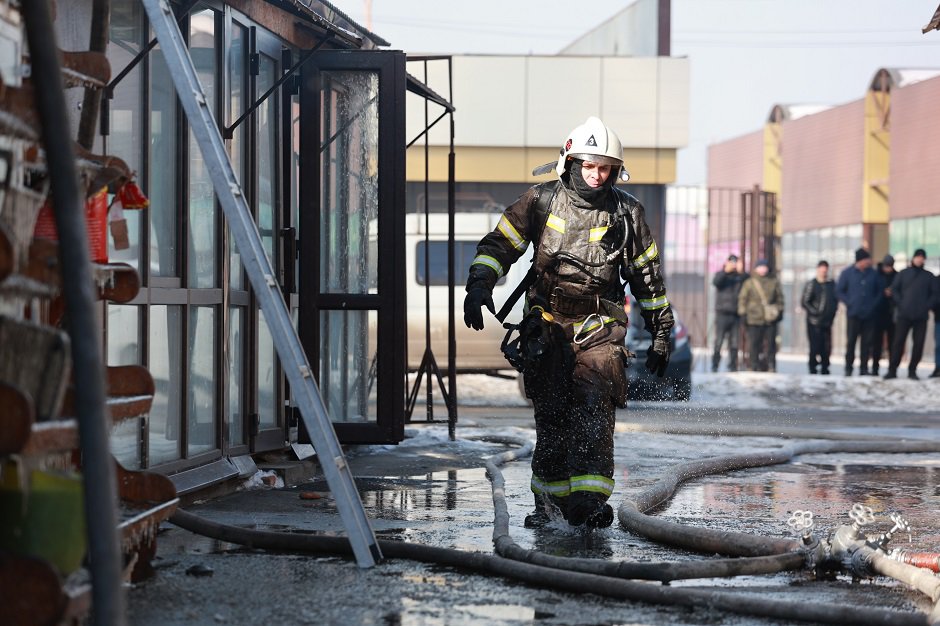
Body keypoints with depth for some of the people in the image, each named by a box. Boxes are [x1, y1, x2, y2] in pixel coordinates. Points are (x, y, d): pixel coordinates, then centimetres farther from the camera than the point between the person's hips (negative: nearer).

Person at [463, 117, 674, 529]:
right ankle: (549, 501, 8)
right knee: (551, 414, -2)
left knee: (594, 406, -17)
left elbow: (646, 274, 12)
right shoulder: (541, 201, 1)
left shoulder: (627, 213, 4)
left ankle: (588, 499, -23)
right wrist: (479, 285, -13)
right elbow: (499, 244, 4)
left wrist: (661, 333, 14)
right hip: (547, 321, 0)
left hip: (600, 326, 0)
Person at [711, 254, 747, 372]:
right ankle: (714, 366, 0)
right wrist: (726, 270, -25)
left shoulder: (740, 276, 10)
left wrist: (741, 272, -18)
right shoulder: (721, 274, 6)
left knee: (734, 344, 4)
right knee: (718, 341, -6)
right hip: (722, 313, -2)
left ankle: (732, 367, 10)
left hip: (735, 314, 2)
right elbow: (716, 282, -15)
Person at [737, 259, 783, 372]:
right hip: (754, 319, -2)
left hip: (770, 320, 2)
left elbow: (780, 298, 16)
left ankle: (770, 366, 10)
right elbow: (742, 298, 4)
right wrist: (743, 313, -2)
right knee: (753, 345, -3)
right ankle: (754, 366, 3)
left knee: (770, 344, 3)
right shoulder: (749, 283, 4)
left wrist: (780, 311, 10)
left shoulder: (774, 282, 9)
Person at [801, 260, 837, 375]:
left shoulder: (832, 284, 11)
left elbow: (836, 300, 16)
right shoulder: (811, 284, -1)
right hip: (814, 322, -4)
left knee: (826, 348, 5)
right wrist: (815, 312, -12)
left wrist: (832, 313, 2)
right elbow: (804, 302, -4)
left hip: (827, 322, 4)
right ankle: (812, 370, 3)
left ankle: (825, 370, 13)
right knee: (815, 347, -6)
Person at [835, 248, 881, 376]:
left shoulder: (872, 273, 6)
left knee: (867, 342, 2)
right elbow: (839, 291, 3)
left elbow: (879, 290, 15)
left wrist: (875, 303, 2)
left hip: (869, 314, 2)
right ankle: (848, 368, 5)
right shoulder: (847, 273, -1)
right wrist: (849, 303, -6)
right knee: (851, 341, -2)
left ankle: (864, 368, 9)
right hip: (853, 314, -2)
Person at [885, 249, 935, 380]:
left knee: (918, 344, -2)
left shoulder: (929, 276, 12)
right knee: (898, 342, -4)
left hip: (921, 316, 1)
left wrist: (927, 306, -4)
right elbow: (894, 289, 7)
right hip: (904, 315, -1)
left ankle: (912, 370, 6)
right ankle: (892, 370, -1)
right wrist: (900, 304, -5)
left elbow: (933, 294, 11)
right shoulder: (903, 273, 10)